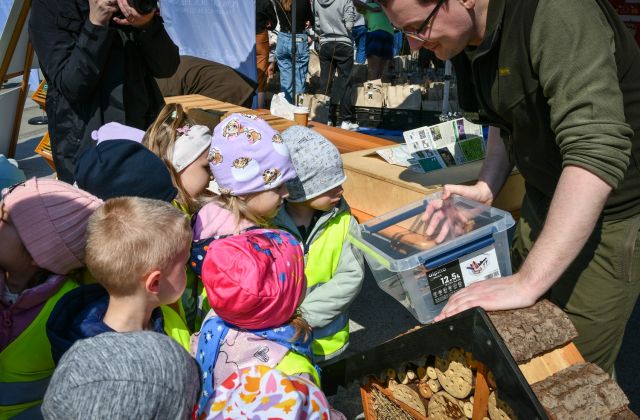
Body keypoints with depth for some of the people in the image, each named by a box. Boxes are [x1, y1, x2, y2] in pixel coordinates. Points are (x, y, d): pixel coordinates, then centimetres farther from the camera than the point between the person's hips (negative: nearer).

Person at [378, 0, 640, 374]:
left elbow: (598, 150, -37)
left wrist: (527, 282, -38)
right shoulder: (465, 36, -1)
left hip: (607, 213, -7)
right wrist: (485, 189, -2)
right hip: (543, 200, 8)